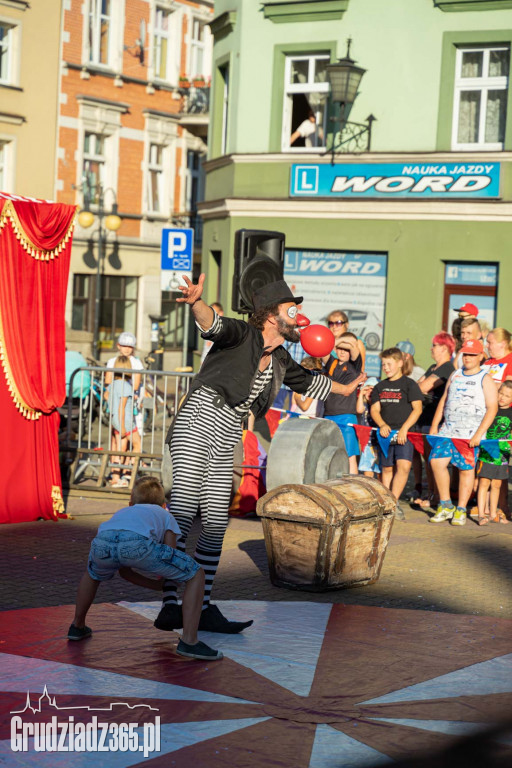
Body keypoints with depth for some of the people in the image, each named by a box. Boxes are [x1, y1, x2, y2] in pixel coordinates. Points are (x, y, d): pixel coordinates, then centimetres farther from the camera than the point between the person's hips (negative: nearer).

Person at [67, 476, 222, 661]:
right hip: (137, 542, -4)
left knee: (94, 573, 43)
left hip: (102, 542, 4)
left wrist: (160, 586, 54)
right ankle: (189, 641, 8)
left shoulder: (121, 512, 47)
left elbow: (124, 571, 48)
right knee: (196, 575, 15)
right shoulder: (165, 515, 38)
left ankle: (78, 626, 49)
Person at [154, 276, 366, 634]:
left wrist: (343, 389, 51)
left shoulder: (280, 360, 16)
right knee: (183, 516, -15)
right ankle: (170, 606, -17)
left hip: (226, 443, 8)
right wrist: (196, 301, -50)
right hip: (197, 425, -8)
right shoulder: (243, 335, -6)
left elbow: (307, 380, 36)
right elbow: (214, 323, -27)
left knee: (216, 523, 2)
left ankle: (204, 609, 5)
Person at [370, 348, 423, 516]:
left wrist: (404, 429, -17)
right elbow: (374, 409, 11)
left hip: (404, 434, -5)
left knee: (403, 466, -19)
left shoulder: (409, 384, -1)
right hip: (386, 433, 5)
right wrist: (382, 425, -9)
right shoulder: (380, 386, 14)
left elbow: (417, 409, -7)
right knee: (387, 469, 7)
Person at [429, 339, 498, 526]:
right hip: (447, 431, 5)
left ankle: (461, 511, 7)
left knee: (466, 469, -2)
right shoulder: (455, 375, 15)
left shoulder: (485, 379, -2)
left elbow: (492, 408, -9)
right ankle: (445, 506, 4)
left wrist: (478, 434, -17)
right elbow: (443, 400, 20)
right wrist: (434, 425, 11)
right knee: (436, 460, -7)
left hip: (470, 434, -5)